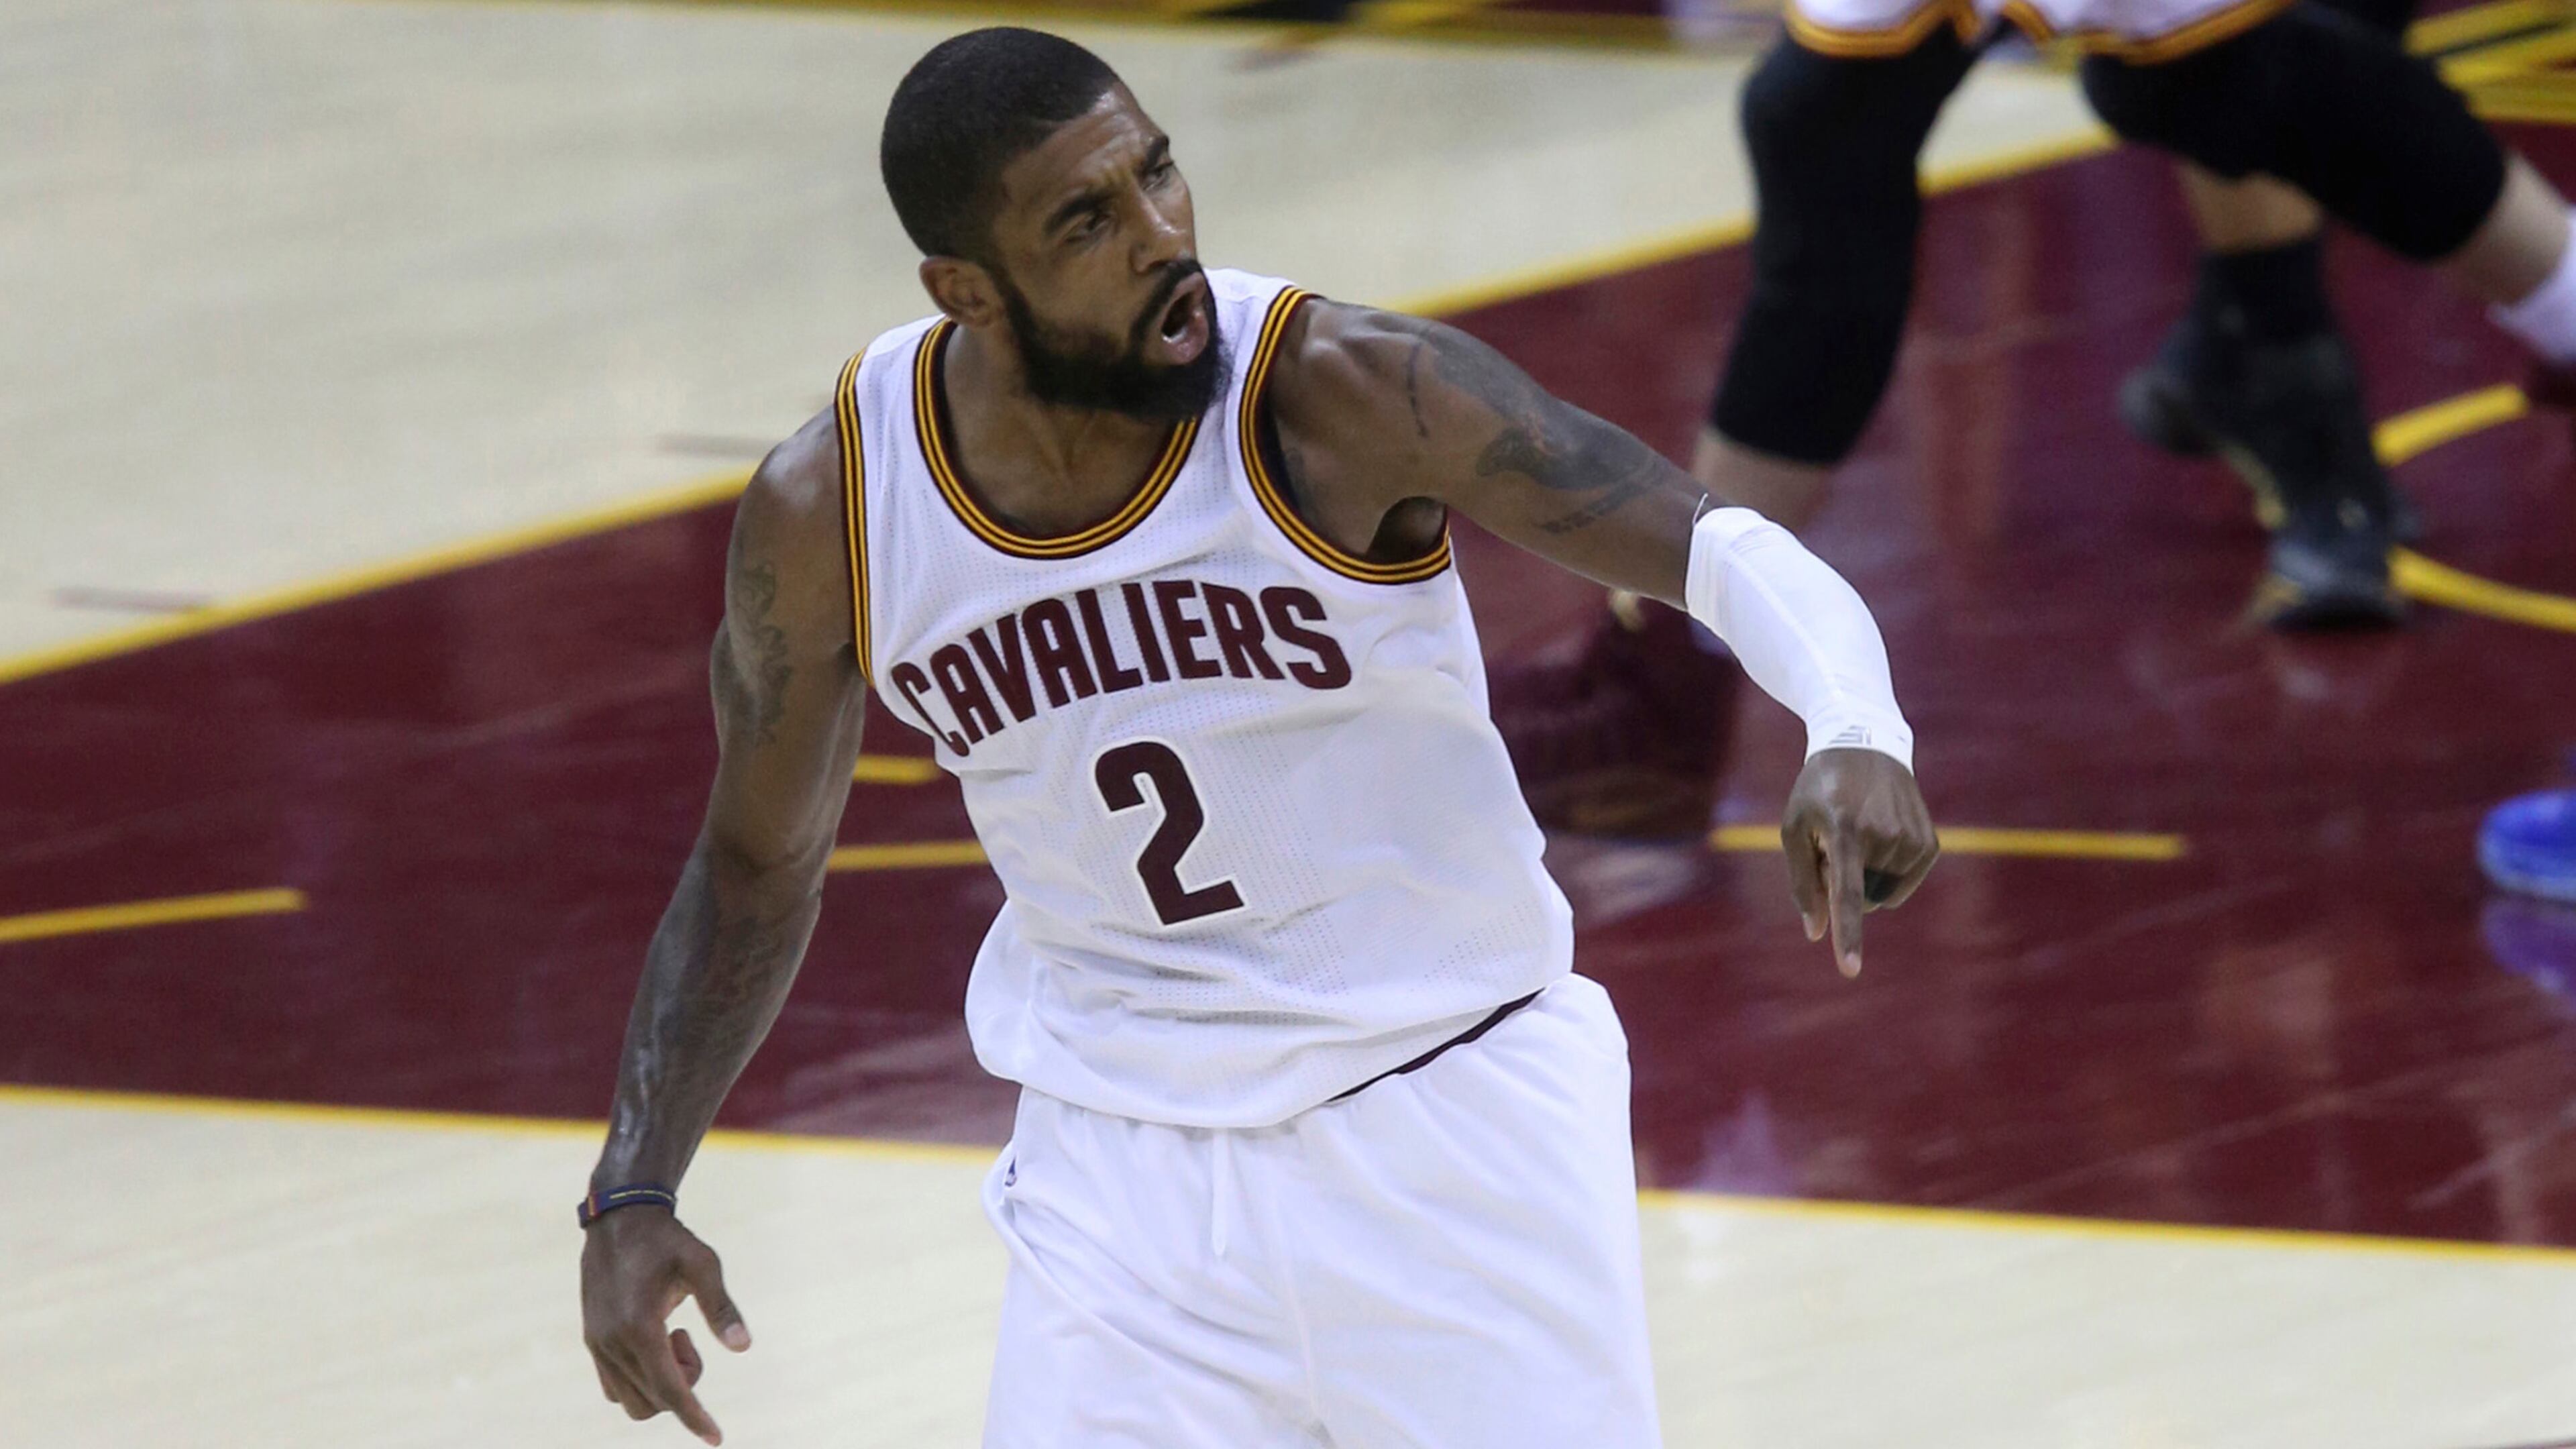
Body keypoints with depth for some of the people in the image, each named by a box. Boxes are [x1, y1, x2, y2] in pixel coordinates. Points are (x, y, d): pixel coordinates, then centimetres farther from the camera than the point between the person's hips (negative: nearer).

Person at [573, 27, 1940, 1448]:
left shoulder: (1341, 394, -19)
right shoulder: (826, 518, -10)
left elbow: (1713, 545, -21)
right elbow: (757, 864, 6)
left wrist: (1855, 734, -41)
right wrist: (633, 1191, -2)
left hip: (1452, 1126, -2)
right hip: (1120, 1168, 2)